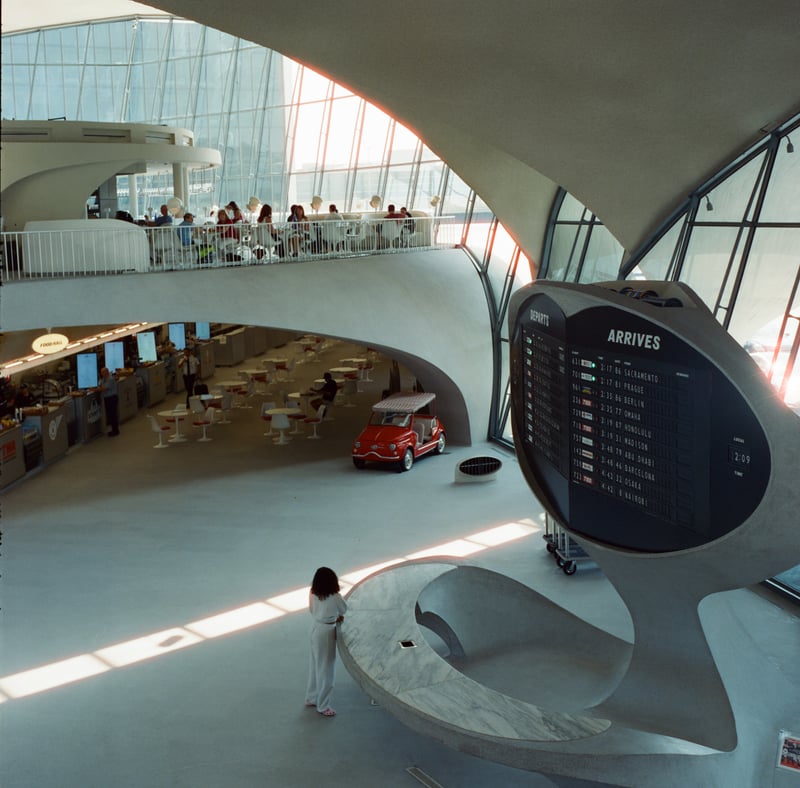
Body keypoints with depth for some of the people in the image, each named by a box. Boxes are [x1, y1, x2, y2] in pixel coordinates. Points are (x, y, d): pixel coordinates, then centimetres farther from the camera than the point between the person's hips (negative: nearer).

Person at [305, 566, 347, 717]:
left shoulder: (313, 594, -6)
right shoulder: (335, 597, -22)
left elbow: (312, 611, 6)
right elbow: (344, 610, -5)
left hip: (316, 628, 7)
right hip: (326, 632, -7)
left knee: (315, 665, 22)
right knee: (326, 668, 6)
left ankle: (312, 698, 36)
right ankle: (323, 705, 17)